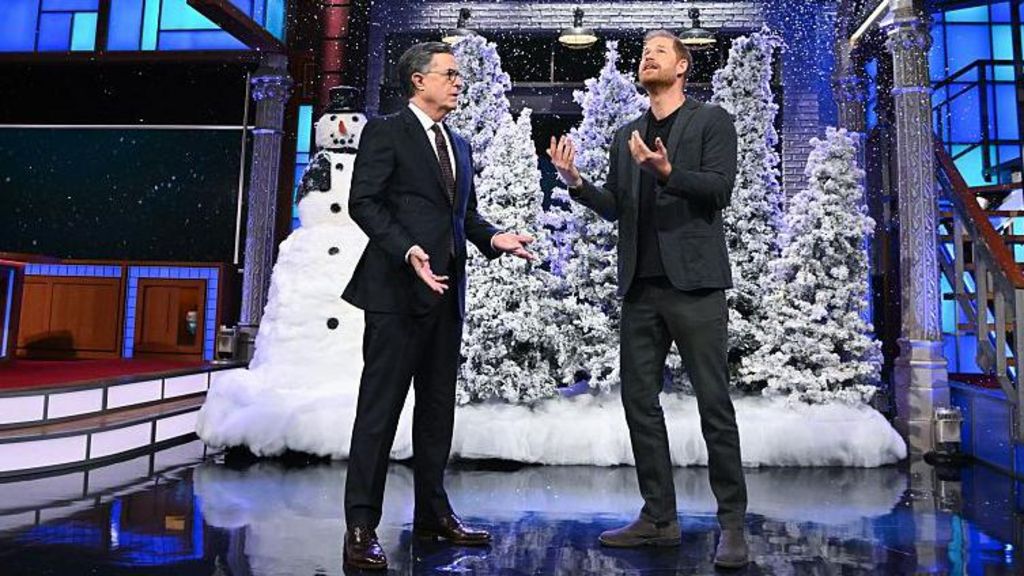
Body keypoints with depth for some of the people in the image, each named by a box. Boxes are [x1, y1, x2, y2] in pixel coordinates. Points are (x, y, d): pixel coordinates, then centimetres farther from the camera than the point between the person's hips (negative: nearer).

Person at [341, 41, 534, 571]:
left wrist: (494, 237, 1)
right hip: (398, 288, -7)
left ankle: (432, 512, 24)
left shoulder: (459, 145, 21)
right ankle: (361, 526, 5)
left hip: (445, 290, 8)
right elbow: (363, 202, -10)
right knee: (380, 407, -4)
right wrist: (407, 251, -23)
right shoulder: (385, 132, -1)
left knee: (438, 407, 12)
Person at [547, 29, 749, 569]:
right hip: (641, 287, 6)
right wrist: (575, 181, -2)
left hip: (693, 283, -5)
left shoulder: (711, 121, 4)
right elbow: (615, 208, 14)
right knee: (640, 401, 7)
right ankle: (659, 517, 18)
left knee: (714, 404, -3)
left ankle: (732, 523, 8)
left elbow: (719, 190, -8)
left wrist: (667, 170, -23)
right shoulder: (625, 135, 18)